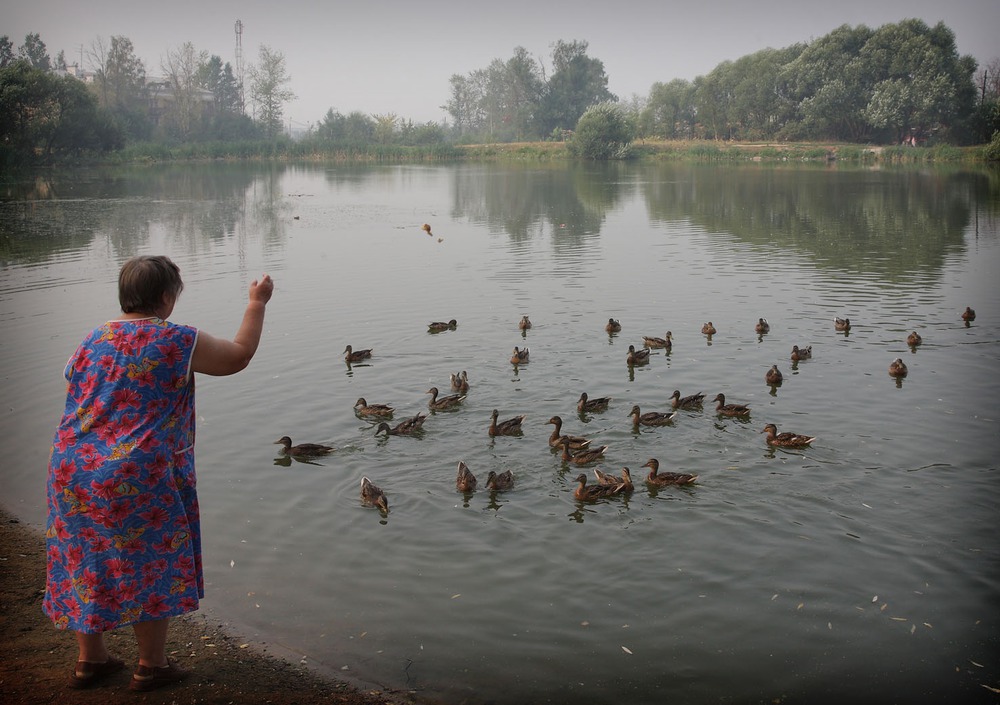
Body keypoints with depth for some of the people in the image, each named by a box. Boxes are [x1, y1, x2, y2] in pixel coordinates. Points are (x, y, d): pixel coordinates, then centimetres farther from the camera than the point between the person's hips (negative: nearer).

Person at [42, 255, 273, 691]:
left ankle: (90, 659, 32)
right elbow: (239, 355, 1)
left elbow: (78, 400, 17)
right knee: (150, 569, 10)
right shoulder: (176, 342, -11)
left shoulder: (92, 342, 8)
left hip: (71, 472, 6)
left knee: (85, 565, 17)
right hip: (135, 479, -6)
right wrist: (257, 303, 12)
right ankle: (151, 666, 21)